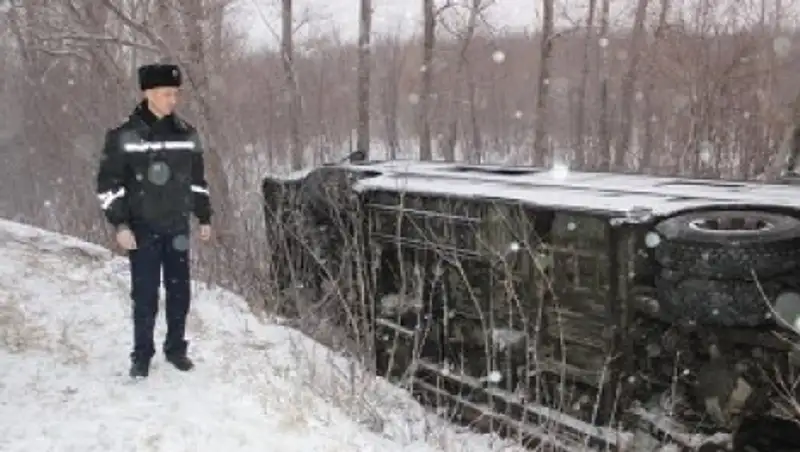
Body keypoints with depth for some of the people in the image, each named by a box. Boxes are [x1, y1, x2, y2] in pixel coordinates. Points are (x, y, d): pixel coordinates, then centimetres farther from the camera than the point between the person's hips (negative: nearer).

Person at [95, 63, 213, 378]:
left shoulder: (186, 134, 4)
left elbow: (197, 181, 13)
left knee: (179, 292, 8)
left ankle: (176, 348, 23)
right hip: (143, 230, -3)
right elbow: (108, 184, -6)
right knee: (145, 295, 1)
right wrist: (120, 225, -12)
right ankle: (142, 355, 16)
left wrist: (204, 218, 12)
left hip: (177, 228, 3)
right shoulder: (124, 136, -8)